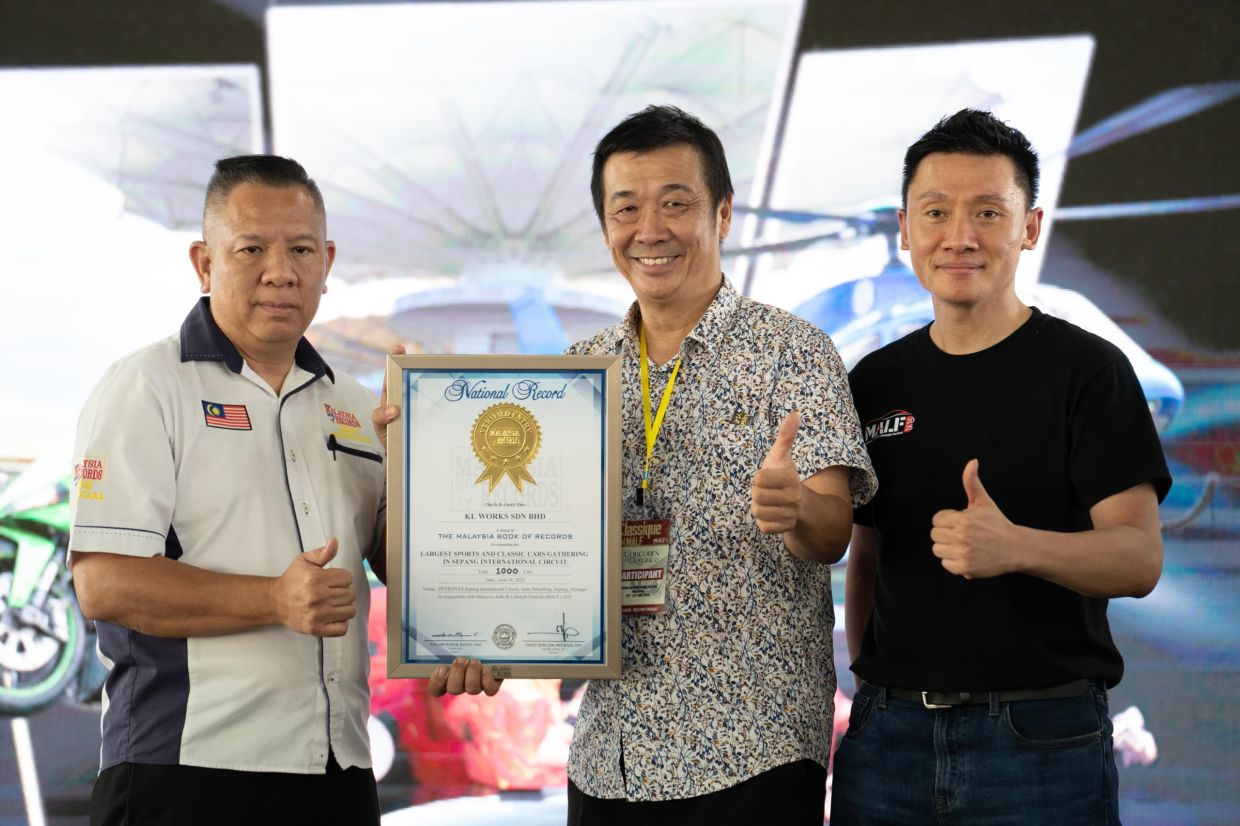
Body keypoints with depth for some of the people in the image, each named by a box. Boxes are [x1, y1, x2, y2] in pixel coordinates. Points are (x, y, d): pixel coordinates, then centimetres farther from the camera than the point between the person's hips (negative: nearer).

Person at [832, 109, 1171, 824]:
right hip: (888, 733, 4)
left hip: (1042, 737, -4)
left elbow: (1139, 559, -12)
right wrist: (866, 677, 5)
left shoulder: (1088, 370, -5)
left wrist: (1016, 547, -28)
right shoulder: (874, 383, 9)